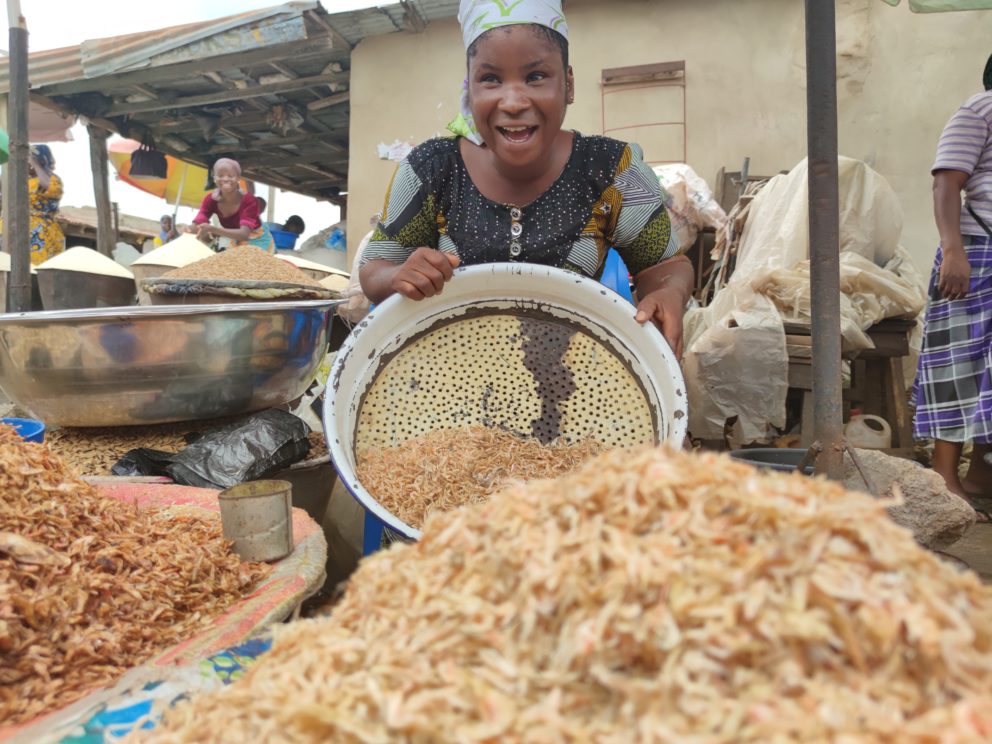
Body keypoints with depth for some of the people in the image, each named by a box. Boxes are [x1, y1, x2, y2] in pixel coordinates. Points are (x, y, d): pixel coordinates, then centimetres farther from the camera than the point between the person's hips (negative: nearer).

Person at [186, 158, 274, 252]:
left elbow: (244, 234, -42)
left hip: (258, 242, -4)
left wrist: (213, 229, -56)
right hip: (235, 243, 4)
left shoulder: (249, 200, -31)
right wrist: (189, 229, -52)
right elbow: (197, 225, -26)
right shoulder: (211, 199, -16)